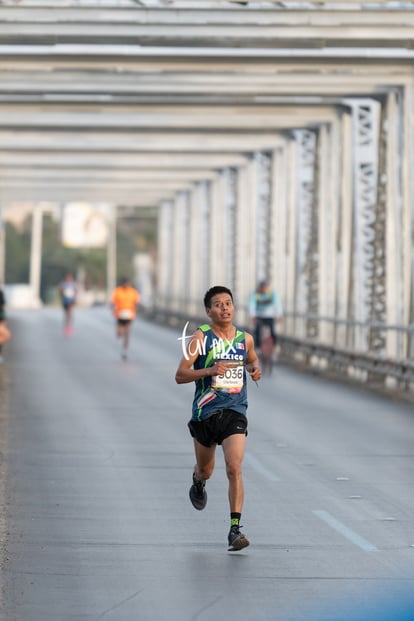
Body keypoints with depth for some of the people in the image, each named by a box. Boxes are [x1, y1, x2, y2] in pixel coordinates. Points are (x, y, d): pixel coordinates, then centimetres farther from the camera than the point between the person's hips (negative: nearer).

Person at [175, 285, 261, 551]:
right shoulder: (200, 338, -7)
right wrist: (210, 370, -24)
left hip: (235, 413, 1)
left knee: (234, 468, -17)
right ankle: (198, 482, 57)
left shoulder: (245, 338, 4)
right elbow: (180, 375, -10)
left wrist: (255, 369, 2)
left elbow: (252, 359, 27)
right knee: (206, 470, 18)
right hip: (205, 413, -1)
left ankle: (235, 528, -16)